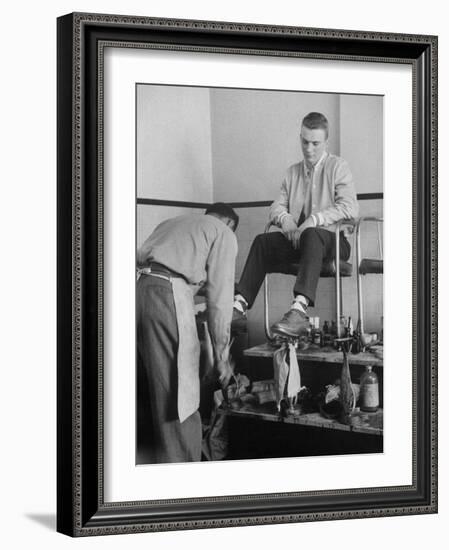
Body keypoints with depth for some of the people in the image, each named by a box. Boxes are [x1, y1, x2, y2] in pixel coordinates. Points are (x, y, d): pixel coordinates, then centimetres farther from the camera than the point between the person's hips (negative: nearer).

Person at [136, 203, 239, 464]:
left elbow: (139, 258, 21)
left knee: (153, 389, 16)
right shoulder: (223, 233, 12)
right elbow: (220, 298, 4)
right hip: (168, 295, -7)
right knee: (178, 397, -3)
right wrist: (222, 356, 6)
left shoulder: (170, 223, 31)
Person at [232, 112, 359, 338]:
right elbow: (276, 207, 16)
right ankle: (240, 306, -32)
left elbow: (350, 208, -12)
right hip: (297, 238, 6)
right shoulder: (293, 172, 20)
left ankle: (299, 309, -58)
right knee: (262, 241, -20)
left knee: (312, 235, -39)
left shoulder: (337, 167, 2)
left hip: (332, 238, -5)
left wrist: (314, 220, -22)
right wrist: (284, 219, -9)